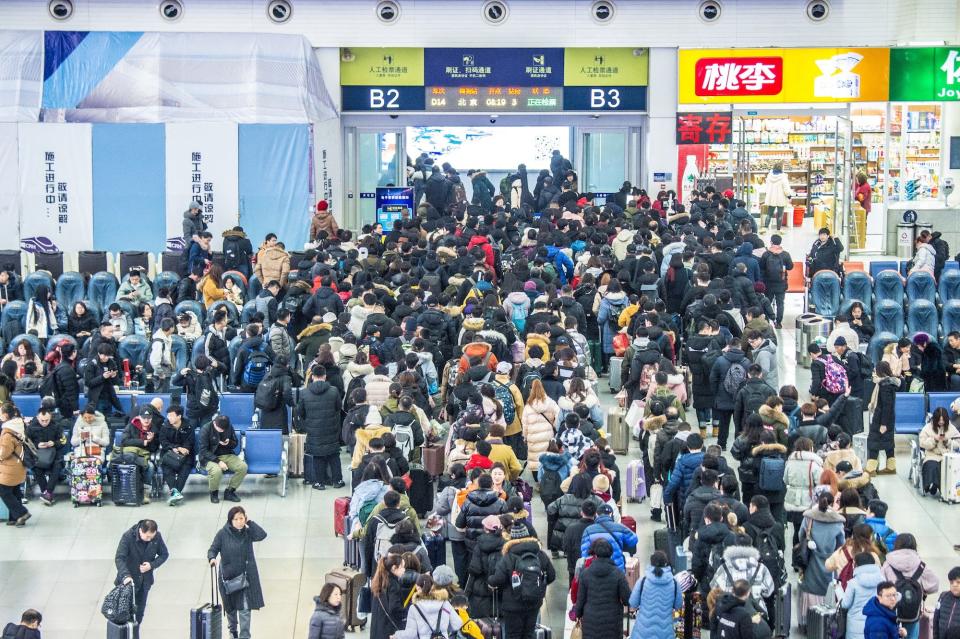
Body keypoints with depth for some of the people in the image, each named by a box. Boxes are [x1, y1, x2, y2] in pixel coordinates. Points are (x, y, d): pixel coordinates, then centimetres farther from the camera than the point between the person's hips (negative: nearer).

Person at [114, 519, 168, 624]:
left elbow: (164, 554, 0)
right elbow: (119, 558, -27)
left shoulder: (157, 537, -14)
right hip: (129, 580, -3)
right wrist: (125, 575, -43)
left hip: (145, 581, 3)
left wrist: (152, 565, -19)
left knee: (140, 611, 15)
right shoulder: (128, 537, -24)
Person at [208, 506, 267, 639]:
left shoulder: (247, 532, -3)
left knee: (245, 608, -8)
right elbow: (213, 549, -6)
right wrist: (212, 558, -27)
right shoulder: (223, 534, -7)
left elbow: (262, 535, -19)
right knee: (230, 607, 16)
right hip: (228, 576, 1)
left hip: (245, 576, 0)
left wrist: (250, 522, -17)